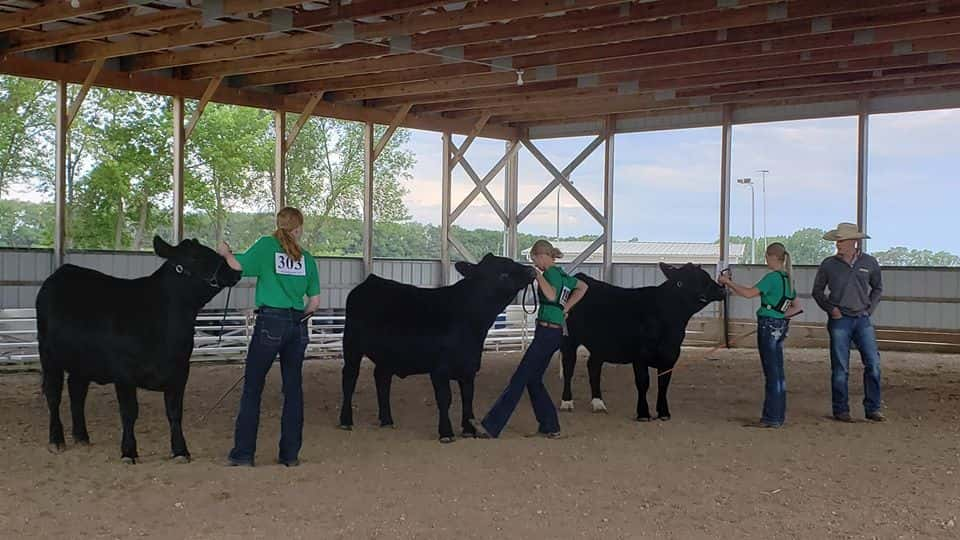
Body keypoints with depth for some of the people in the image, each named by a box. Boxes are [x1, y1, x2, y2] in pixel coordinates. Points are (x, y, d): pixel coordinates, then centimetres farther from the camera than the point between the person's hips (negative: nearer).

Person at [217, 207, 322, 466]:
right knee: (293, 388, 10)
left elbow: (238, 265, -11)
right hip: (298, 325, 3)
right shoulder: (307, 257, 9)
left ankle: (243, 453, 3)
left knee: (252, 387, 4)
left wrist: (225, 252, 9)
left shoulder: (266, 245, -1)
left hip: (270, 321, -3)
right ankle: (290, 454, 13)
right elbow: (315, 302, 8)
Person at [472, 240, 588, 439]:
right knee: (533, 380, 15)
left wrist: (538, 275, -22)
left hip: (547, 331, -10)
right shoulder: (562, 274, 17)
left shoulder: (552, 272, -11)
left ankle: (491, 426, -12)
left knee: (519, 379, -11)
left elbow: (551, 296, -28)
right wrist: (566, 307, 22)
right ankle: (550, 427, 17)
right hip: (555, 332, 10)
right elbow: (583, 287, 31)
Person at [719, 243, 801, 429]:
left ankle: (771, 418, -2)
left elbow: (749, 293, -21)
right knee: (778, 373, 13)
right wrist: (781, 315, 12)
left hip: (768, 326, -9)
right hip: (780, 326, 9)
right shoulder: (788, 279, 13)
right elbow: (796, 307, 20)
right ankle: (779, 415, 19)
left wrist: (728, 282, -12)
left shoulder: (773, 277, -15)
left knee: (771, 373, -6)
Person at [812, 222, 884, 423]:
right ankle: (841, 410, 10)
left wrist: (870, 308, 6)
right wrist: (830, 308, -4)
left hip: (863, 320, 2)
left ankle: (872, 408, 9)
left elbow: (877, 288, 18)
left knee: (873, 363, -1)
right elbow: (817, 291, 9)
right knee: (840, 368, 1)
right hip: (839, 321, -2)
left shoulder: (870, 263, 3)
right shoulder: (828, 265, -1)